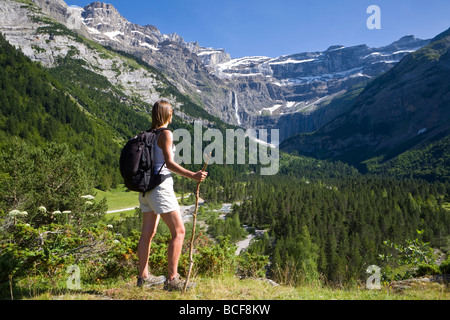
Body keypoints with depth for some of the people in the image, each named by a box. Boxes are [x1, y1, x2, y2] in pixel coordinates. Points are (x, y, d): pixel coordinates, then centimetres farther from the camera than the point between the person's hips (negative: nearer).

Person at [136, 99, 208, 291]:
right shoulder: (166, 134, -11)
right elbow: (169, 163, -19)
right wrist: (192, 176, -22)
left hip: (146, 187, 9)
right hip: (160, 187, -9)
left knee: (148, 233, 13)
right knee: (178, 232, -3)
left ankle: (143, 277, 23)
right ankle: (172, 279, -1)